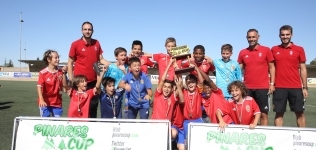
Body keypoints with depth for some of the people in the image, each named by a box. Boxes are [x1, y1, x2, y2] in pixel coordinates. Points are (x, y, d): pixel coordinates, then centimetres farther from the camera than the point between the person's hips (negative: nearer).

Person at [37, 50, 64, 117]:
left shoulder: (60, 72, 1)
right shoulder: (43, 73, -10)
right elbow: (39, 87, -13)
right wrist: (41, 100, -23)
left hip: (57, 102, 3)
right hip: (45, 103, -3)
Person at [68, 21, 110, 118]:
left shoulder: (97, 43, 7)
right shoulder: (75, 44, -5)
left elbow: (101, 59, 11)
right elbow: (70, 62, -2)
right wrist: (71, 80, -8)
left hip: (94, 81, 4)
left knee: (93, 106, 12)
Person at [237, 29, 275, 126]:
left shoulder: (266, 50, 2)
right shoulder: (242, 52, 8)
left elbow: (271, 67, 4)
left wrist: (272, 83, -3)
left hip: (262, 87, -2)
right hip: (247, 88, 2)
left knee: (263, 114, 3)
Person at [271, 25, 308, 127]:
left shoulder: (299, 49, 4)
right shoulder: (274, 50, 7)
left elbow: (303, 69, 5)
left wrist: (305, 87, 0)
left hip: (296, 87, 0)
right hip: (279, 87, 1)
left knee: (300, 113, 5)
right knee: (279, 113, 4)